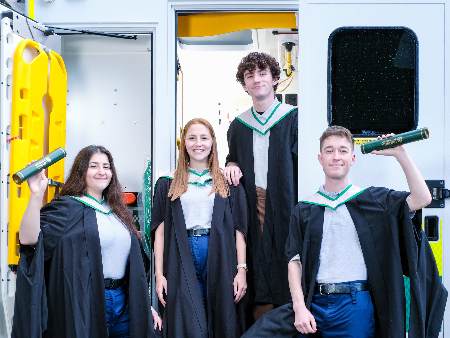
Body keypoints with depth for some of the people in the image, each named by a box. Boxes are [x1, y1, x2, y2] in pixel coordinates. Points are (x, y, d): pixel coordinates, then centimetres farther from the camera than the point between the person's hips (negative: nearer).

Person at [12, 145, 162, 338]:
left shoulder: (117, 210, 13)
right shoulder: (68, 208, -6)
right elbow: (29, 239, -21)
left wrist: (145, 304, 14)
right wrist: (37, 195, -33)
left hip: (123, 301, 6)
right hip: (86, 304, -6)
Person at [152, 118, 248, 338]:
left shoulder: (228, 183, 10)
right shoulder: (168, 185, 10)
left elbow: (239, 229, 5)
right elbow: (160, 231, 5)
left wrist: (241, 270, -4)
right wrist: (159, 275, -3)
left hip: (219, 261, 1)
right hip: (182, 262, 0)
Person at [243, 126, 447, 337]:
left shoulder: (371, 199, 5)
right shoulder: (304, 210, 9)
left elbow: (422, 199, -7)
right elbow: (295, 260, 5)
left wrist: (399, 153, -12)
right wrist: (299, 307, -8)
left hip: (357, 306, -1)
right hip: (315, 303, 2)